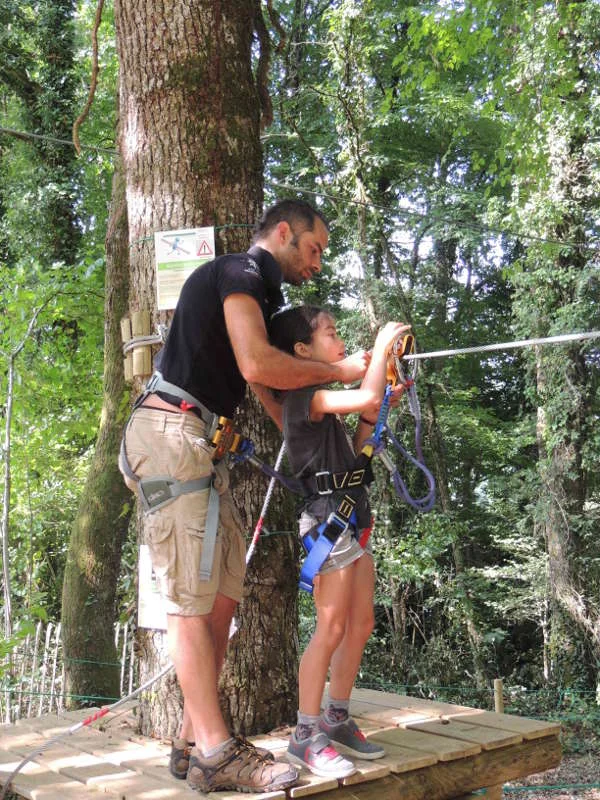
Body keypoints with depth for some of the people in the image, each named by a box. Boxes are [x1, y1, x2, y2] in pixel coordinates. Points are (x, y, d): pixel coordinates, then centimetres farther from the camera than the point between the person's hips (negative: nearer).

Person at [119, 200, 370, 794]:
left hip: (197, 443, 10)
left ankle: (193, 741, 10)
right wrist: (339, 371, -5)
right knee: (191, 595, -10)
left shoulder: (258, 294, 27)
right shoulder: (239, 271, -4)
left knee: (225, 588, 6)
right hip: (170, 430, -10)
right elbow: (257, 365, -18)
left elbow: (269, 393, 25)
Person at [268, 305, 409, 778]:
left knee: (361, 624, 10)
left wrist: (372, 416, 12)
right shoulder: (304, 394, -12)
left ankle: (338, 721, 20)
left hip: (352, 518, 10)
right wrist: (382, 344, -11)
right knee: (331, 627, -9)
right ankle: (307, 735, 0)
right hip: (327, 516, -10)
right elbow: (367, 396, -24)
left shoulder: (324, 399, 19)